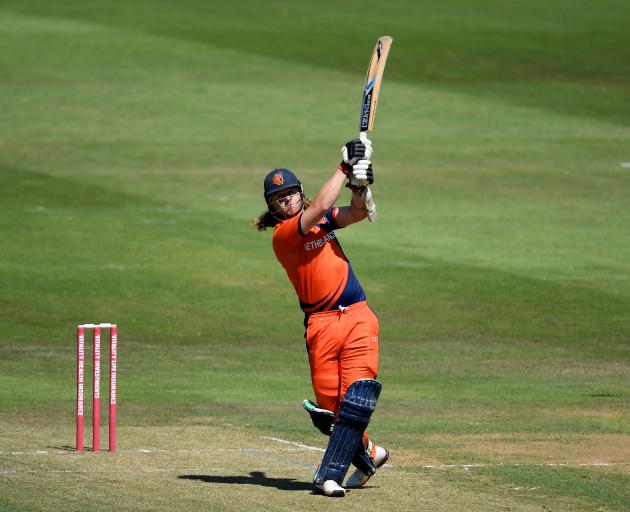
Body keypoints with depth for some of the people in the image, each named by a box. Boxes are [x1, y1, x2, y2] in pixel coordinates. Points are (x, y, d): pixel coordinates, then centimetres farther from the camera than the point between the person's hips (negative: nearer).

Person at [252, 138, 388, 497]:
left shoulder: (322, 220, 15)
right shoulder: (282, 234, -5)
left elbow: (357, 213, 2)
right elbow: (321, 206, -16)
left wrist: (360, 186, -17)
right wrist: (346, 167, -10)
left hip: (358, 316, 4)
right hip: (321, 323, -4)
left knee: (359, 394, -13)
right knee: (328, 407, -4)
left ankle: (330, 474, -13)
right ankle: (368, 454, 24)